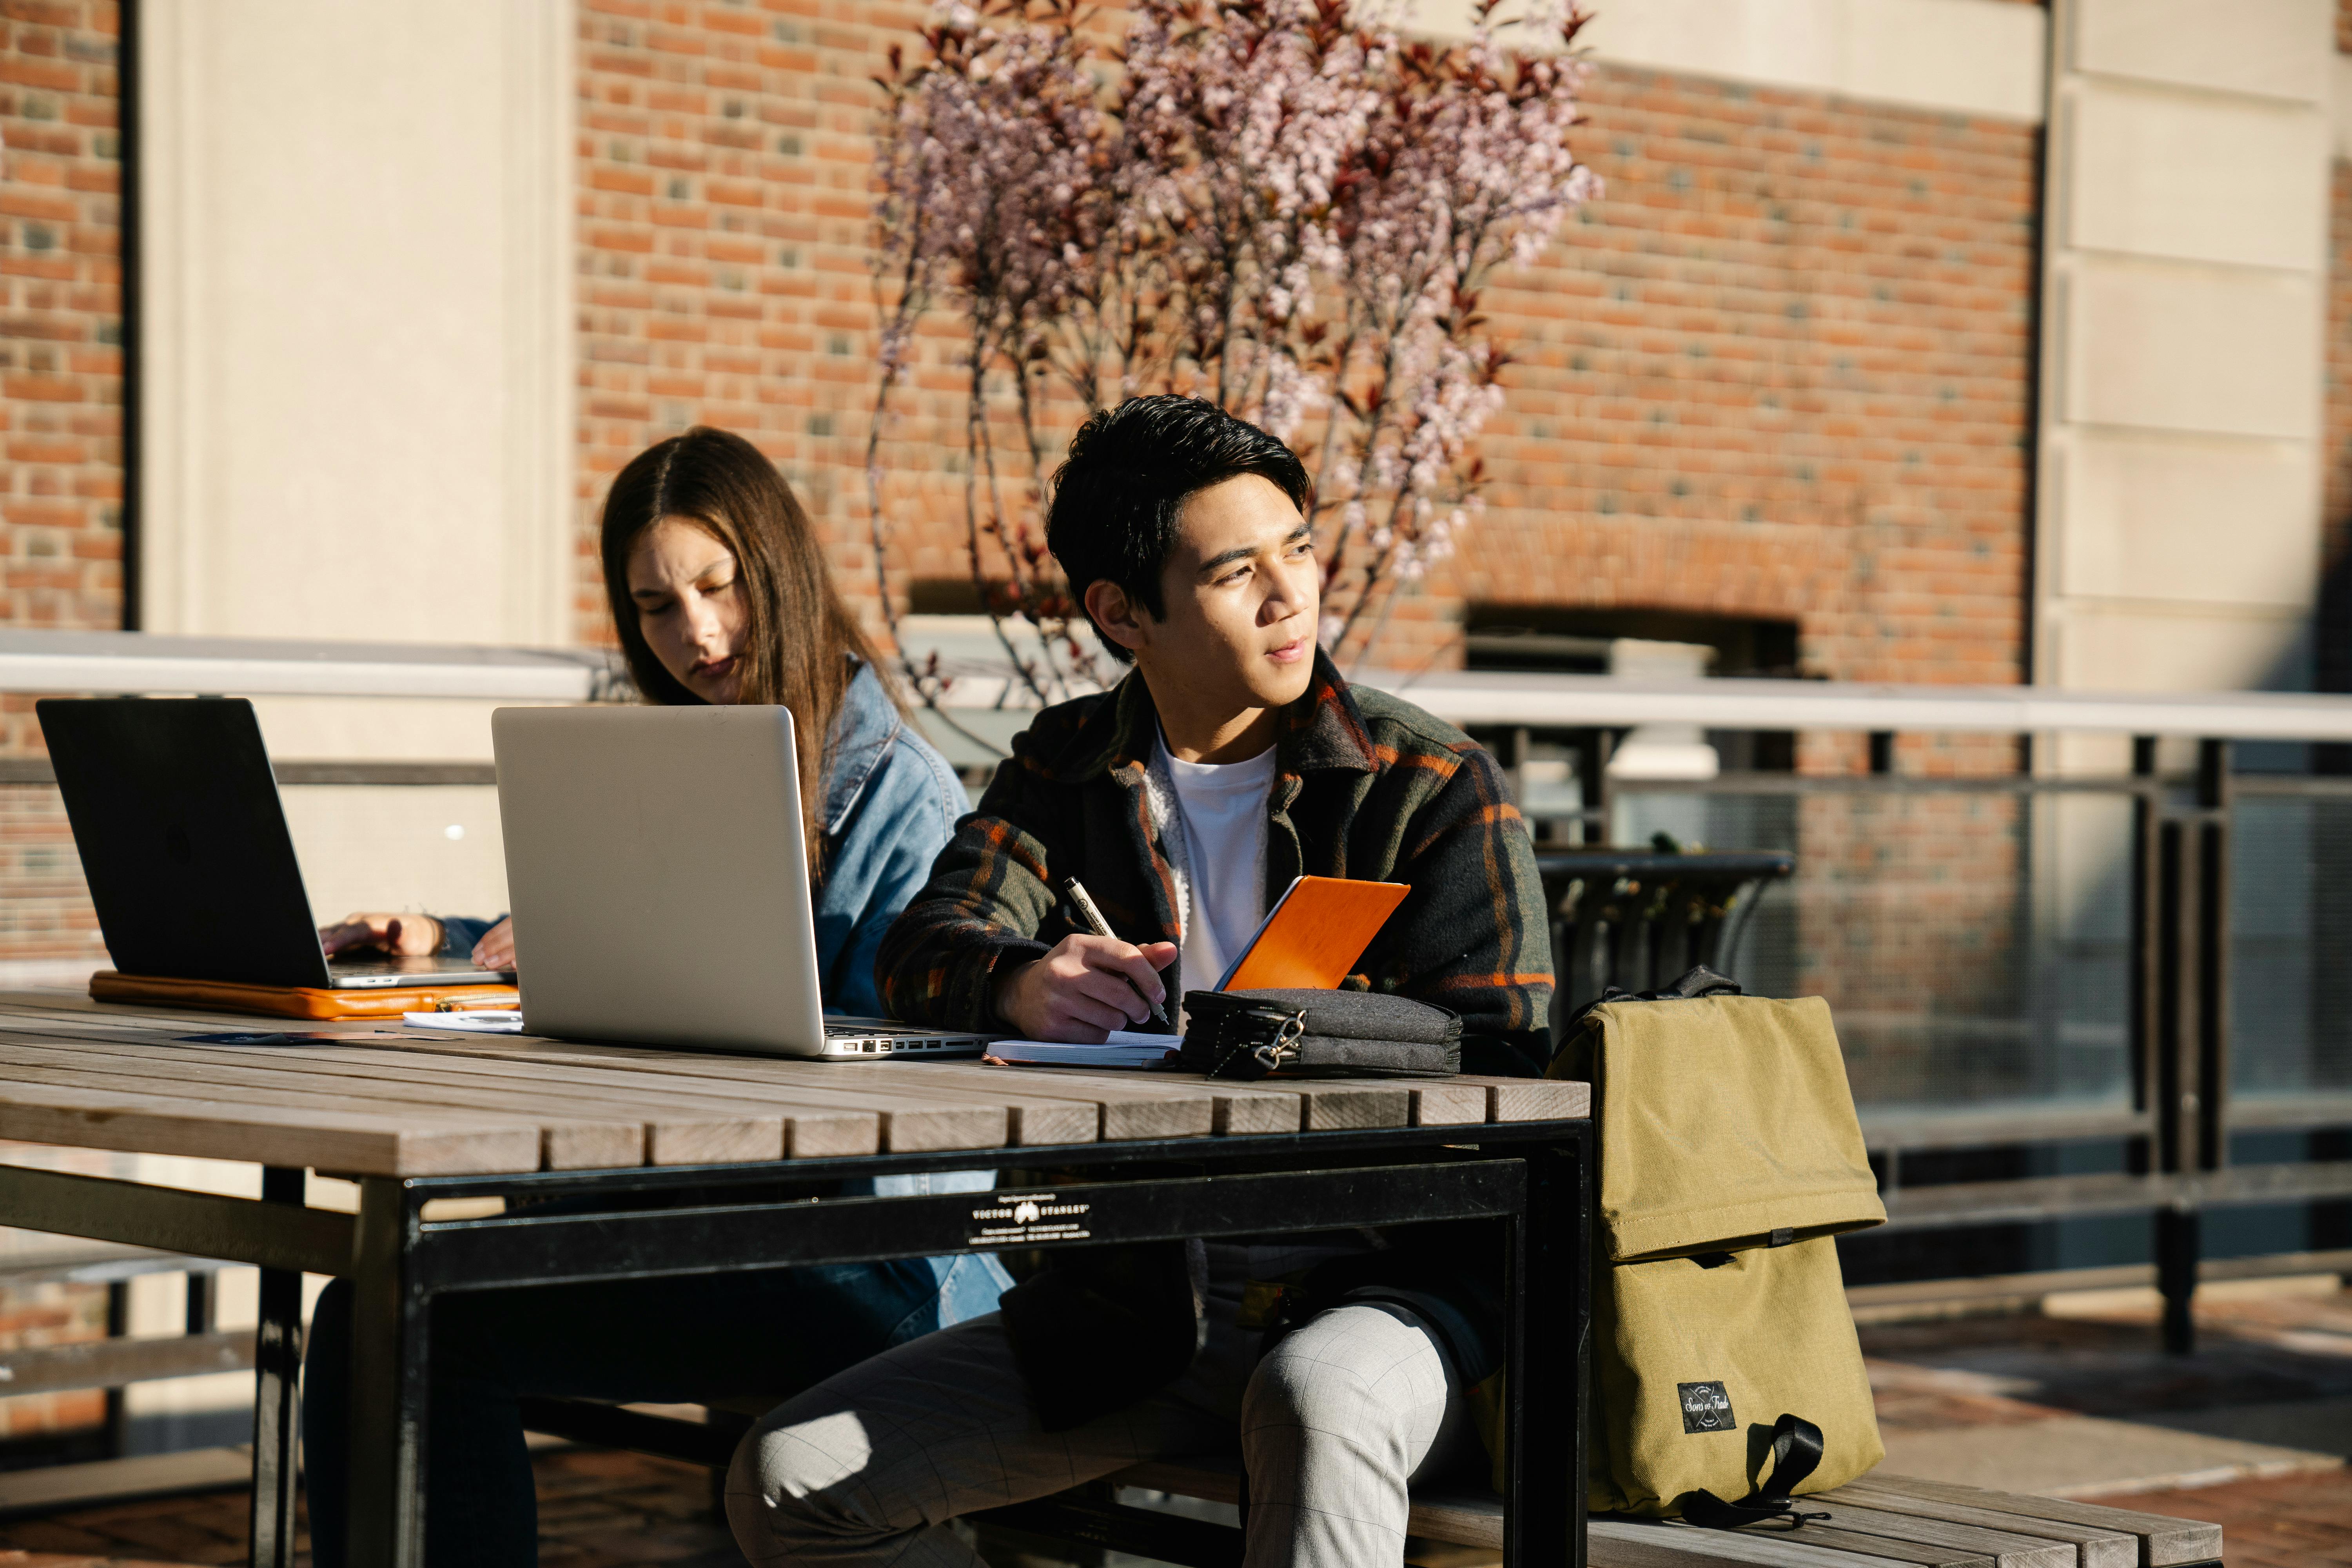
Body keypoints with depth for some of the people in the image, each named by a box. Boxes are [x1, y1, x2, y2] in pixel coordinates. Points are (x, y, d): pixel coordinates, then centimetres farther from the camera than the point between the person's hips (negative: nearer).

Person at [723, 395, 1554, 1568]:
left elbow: (1494, 1067, -9)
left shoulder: (1436, 785, -1)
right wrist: (1024, 984, -29)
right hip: (1131, 1305, 4)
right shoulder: (1066, 767, 11)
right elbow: (925, 952, -4)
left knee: (1316, 1408, -40)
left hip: (1384, 1285, -4)